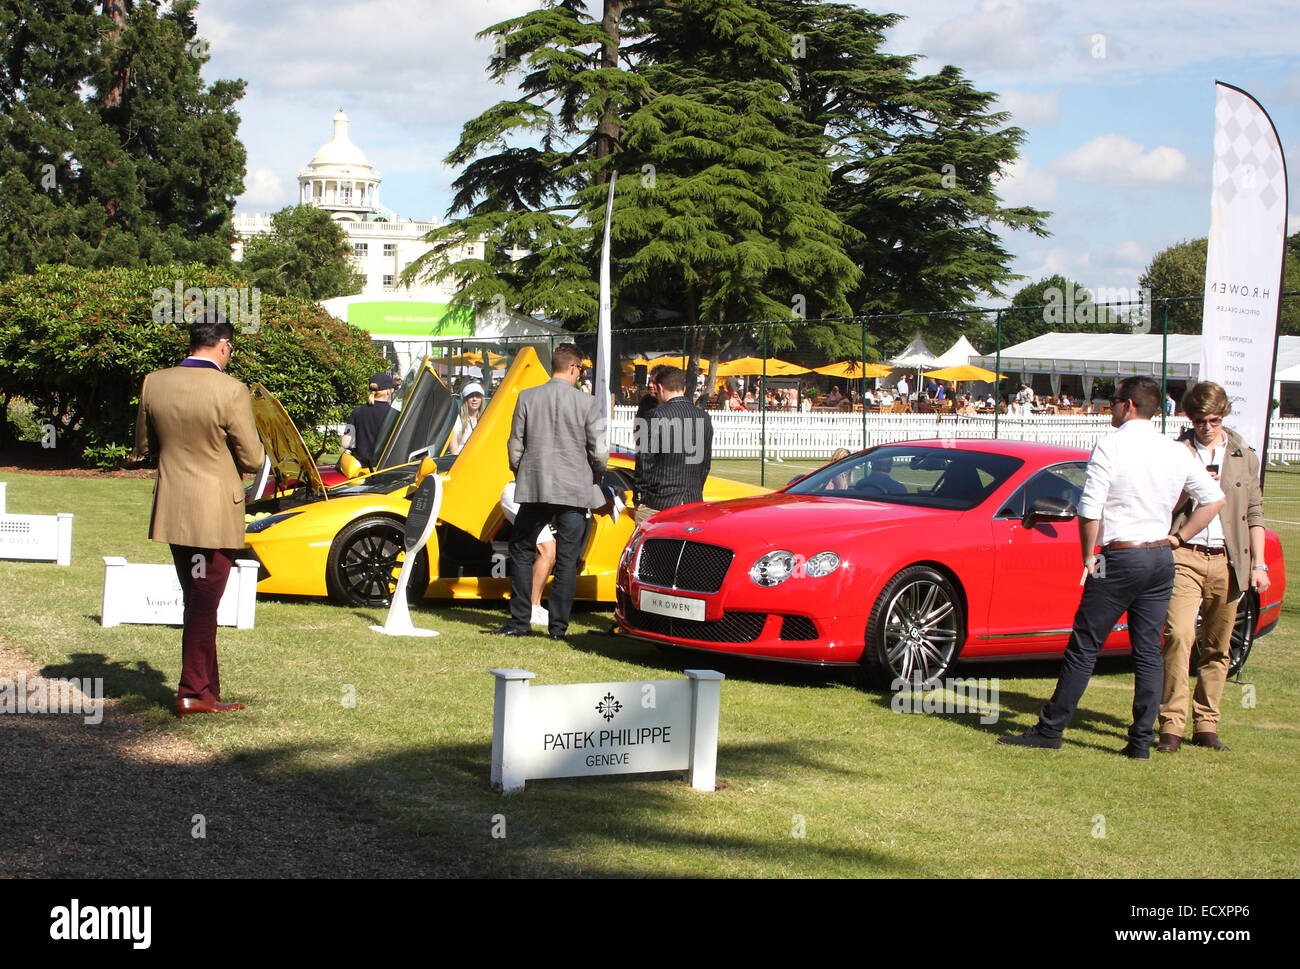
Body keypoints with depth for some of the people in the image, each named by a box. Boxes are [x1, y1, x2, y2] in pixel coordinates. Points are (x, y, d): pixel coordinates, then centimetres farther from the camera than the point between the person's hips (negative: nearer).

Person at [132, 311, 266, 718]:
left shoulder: (154, 383, -1)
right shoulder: (231, 391, -18)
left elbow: (143, 447, 10)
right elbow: (252, 459, -12)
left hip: (172, 512, 6)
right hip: (216, 514, -6)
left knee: (196, 602, 17)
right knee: (204, 604, 4)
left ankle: (208, 688, 24)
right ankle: (193, 693, 9)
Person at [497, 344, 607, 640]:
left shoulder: (527, 398, -1)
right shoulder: (588, 403, -6)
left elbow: (515, 445, 4)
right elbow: (600, 452, -5)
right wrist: (592, 478, 15)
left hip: (534, 489, 1)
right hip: (574, 492, -1)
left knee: (521, 552, 14)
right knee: (567, 560, 6)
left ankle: (520, 621, 12)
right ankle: (558, 626, 6)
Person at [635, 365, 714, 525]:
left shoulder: (658, 415, -10)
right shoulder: (704, 417, 8)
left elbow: (646, 461, -8)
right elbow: (706, 465, 14)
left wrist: (640, 498, 1)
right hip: (694, 501, 6)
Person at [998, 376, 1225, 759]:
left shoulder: (1110, 447, -10)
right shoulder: (1177, 453, 6)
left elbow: (1089, 511, -14)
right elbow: (1214, 499, 14)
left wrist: (1088, 558, -1)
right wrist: (1177, 538, 15)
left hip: (1121, 558, -5)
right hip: (1162, 559, 5)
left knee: (1084, 646, 1)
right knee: (1149, 651, 9)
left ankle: (1050, 730, 5)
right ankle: (1142, 740, 8)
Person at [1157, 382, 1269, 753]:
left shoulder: (1244, 456, 12)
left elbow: (1255, 512, 14)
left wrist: (1258, 564, 9)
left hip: (1228, 560, 3)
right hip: (1185, 556, -3)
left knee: (1217, 648, 7)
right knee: (1179, 635, -17)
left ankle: (1206, 725, 15)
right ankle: (1171, 725, -16)